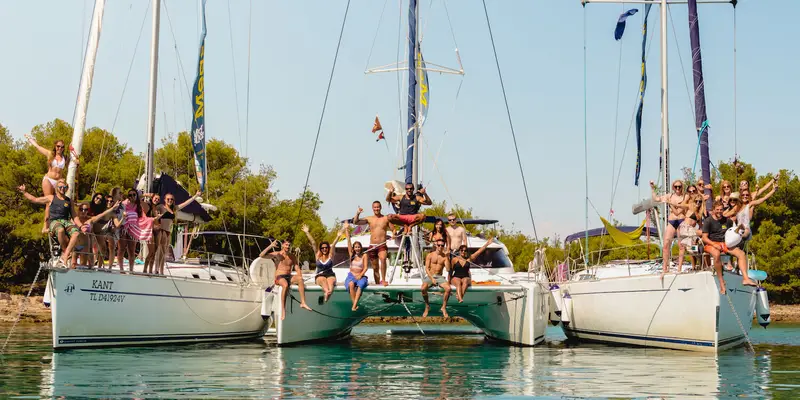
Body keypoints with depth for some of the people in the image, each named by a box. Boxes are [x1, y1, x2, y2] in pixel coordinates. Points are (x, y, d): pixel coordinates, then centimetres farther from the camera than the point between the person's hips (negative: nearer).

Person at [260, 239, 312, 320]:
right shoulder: (276, 254, 5)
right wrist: (270, 246, -16)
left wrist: (299, 278, -8)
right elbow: (261, 255, -7)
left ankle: (303, 303, -36)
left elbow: (298, 269, 12)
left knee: (300, 279, -30)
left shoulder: (292, 257, 17)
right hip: (279, 277, -4)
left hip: (289, 277, 4)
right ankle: (283, 310, -38)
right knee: (285, 285, -39)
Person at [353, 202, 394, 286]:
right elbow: (355, 222, 3)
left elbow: (393, 229, 7)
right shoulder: (369, 219, 8)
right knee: (375, 267, 10)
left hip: (382, 246, -3)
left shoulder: (386, 218, 4)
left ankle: (383, 280, -29)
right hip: (372, 246, 3)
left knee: (383, 259, -32)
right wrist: (357, 213, -13)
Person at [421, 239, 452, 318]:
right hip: (429, 276, -1)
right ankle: (427, 306, -8)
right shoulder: (430, 255, 4)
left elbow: (448, 269, -5)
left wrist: (447, 257, -11)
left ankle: (444, 307, -9)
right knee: (423, 288, -34)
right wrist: (432, 279, -16)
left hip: (439, 277, 1)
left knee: (448, 288, -29)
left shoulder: (445, 257, 6)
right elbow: (427, 268, -3)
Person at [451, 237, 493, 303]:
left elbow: (479, 251, 7)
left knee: (465, 280, -34)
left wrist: (487, 243, 3)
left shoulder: (469, 259, 10)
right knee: (458, 282, -36)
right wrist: (449, 281, 2)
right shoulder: (455, 259, 6)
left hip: (466, 278, 2)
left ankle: (458, 296, -51)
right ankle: (460, 299, -56)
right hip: (456, 278, -2)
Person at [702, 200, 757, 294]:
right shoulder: (708, 221, 0)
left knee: (741, 253, -19)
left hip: (726, 243, 5)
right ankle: (721, 281, -31)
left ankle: (745, 278, -25)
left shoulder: (727, 221, 15)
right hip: (711, 244, -5)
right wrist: (714, 244, -21)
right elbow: (704, 238, -5)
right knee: (717, 254, -39)